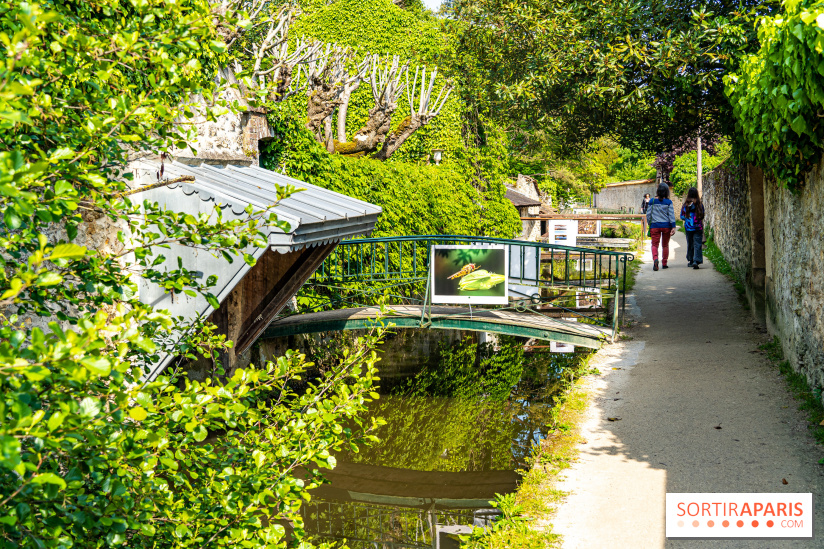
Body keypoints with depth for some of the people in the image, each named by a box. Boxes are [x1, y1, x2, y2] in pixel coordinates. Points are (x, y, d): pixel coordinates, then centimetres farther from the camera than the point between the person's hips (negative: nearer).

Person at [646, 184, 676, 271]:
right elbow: (671, 215, -6)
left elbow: (648, 214, 2)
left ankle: (655, 259, -28)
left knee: (655, 244, -1)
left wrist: (649, 224, 16)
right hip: (666, 225, 1)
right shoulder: (668, 202, -3)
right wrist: (673, 227, -5)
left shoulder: (652, 201, -1)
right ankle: (664, 263, 19)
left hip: (655, 225, -1)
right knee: (665, 245, 15)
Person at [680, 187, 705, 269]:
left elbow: (682, 216, 1)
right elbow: (702, 216, 2)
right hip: (698, 228, -1)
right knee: (697, 244, -2)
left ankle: (691, 261, 22)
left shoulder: (685, 205, -5)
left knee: (690, 244, 14)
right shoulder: (700, 204, -7)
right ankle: (696, 261, -17)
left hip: (688, 228, 1)